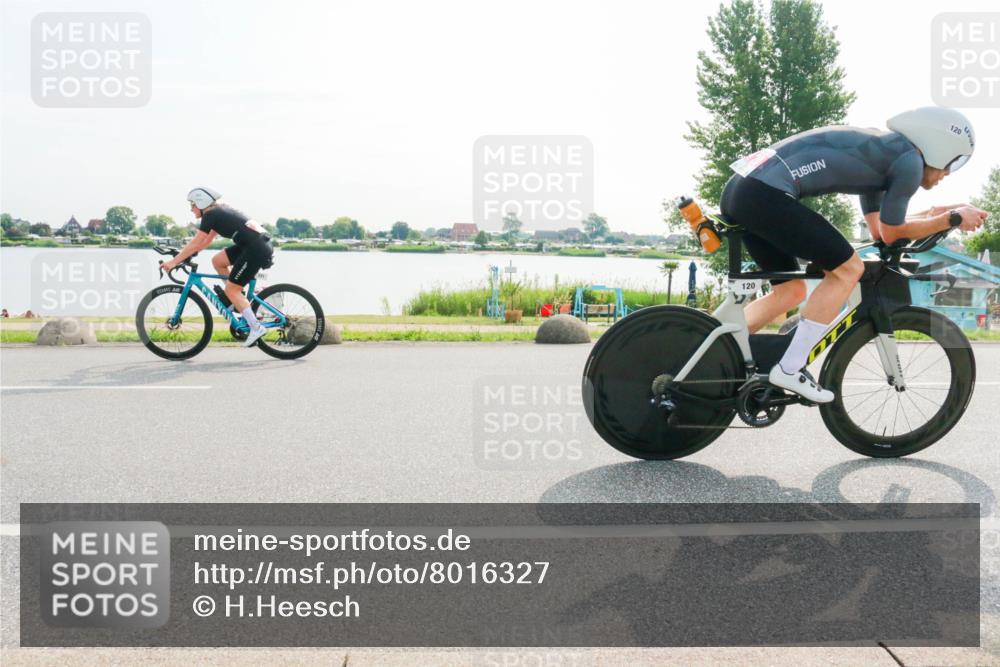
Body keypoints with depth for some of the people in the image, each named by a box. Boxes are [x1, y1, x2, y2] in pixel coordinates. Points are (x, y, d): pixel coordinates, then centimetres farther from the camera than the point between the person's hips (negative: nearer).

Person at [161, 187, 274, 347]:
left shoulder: (210, 215, -6)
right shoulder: (219, 212, 21)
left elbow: (195, 244, -7)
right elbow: (206, 241, 25)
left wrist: (174, 262, -3)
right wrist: (183, 255, 24)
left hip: (257, 249, -9)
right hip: (260, 243, 9)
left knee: (231, 290, -2)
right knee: (217, 260, 15)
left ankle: (256, 328, -4)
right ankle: (240, 299, 18)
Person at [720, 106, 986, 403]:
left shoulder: (879, 152, 27)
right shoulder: (909, 159, 0)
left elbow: (878, 229, 31)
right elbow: (890, 234, 9)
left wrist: (938, 211, 34)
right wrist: (953, 219, 19)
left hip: (739, 189, 10)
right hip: (765, 193, -10)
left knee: (792, 290, 20)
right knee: (848, 268, -1)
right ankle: (790, 370, -1)